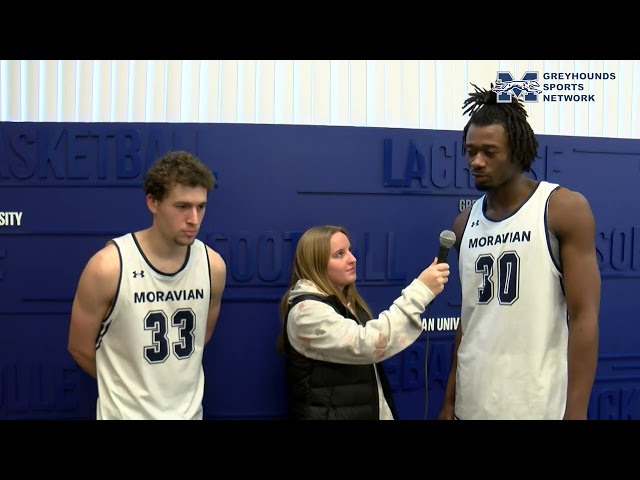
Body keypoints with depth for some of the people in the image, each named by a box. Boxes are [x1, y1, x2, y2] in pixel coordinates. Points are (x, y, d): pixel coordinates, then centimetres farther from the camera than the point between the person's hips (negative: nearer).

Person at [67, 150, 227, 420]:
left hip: (189, 410, 3)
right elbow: (80, 347, -6)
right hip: (127, 412, -3)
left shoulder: (213, 266, -9)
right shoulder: (108, 267, -19)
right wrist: (129, 388, 6)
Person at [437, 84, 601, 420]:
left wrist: (575, 412, -15)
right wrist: (450, 399, 10)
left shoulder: (565, 209, -7)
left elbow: (584, 317, -11)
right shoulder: (465, 223, 6)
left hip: (540, 407, -4)